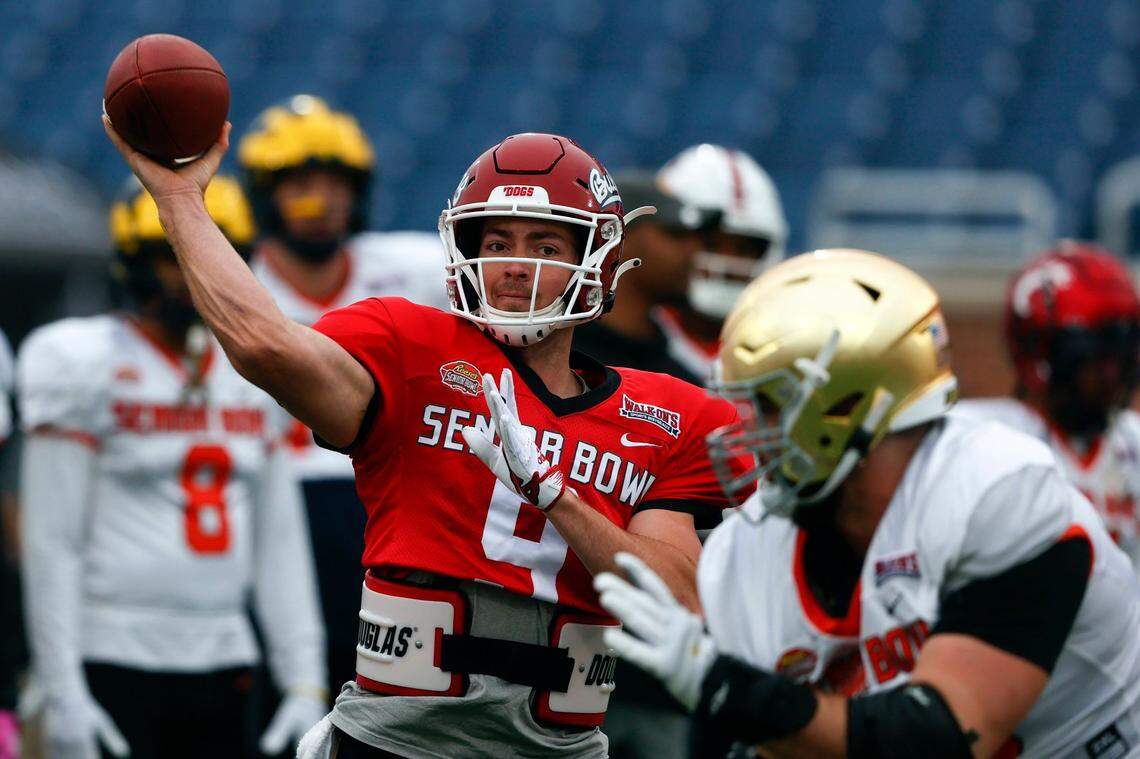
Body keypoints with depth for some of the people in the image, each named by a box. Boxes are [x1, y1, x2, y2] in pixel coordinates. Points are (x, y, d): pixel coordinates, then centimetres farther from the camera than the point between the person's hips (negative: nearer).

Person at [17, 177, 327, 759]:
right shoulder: (86, 366, -5)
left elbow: (280, 542, 14)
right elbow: (51, 544, -9)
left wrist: (305, 682, 7)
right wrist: (62, 693, -14)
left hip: (222, 661, 6)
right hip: (114, 660, -6)